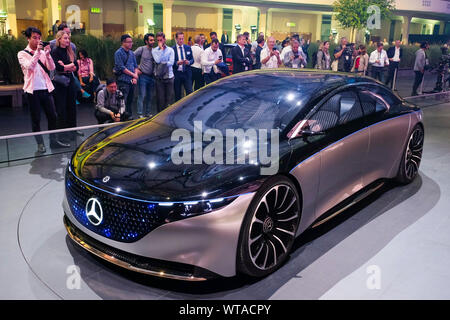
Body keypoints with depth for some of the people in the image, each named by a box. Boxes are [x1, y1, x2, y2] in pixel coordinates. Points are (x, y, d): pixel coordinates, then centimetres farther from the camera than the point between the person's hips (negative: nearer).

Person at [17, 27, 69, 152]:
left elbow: (52, 68, -1)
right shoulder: (22, 54, 0)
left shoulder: (43, 52, 11)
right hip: (33, 90, -4)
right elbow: (29, 66, -17)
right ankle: (40, 144, 11)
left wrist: (47, 54, -15)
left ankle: (53, 141, 16)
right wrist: (37, 52, -21)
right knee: (36, 119, 3)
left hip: (46, 89, 4)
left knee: (52, 116, 5)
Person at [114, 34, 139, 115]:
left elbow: (135, 66, 16)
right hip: (123, 81, -7)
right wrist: (133, 74, -8)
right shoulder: (118, 53, -5)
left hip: (132, 81, 7)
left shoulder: (131, 53, 16)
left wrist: (135, 78, 0)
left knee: (130, 101, 12)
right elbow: (121, 68, -12)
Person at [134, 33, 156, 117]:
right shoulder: (141, 49, -5)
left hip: (151, 77, 5)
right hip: (143, 76, -5)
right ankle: (140, 114, -1)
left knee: (149, 96, 11)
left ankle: (148, 113, 20)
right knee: (142, 96, -6)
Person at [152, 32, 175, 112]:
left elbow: (171, 62, -5)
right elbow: (157, 60, -14)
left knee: (170, 98, 3)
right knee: (160, 98, 2)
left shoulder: (170, 50, 6)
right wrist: (161, 49, -9)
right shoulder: (154, 50, 4)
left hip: (169, 76, 1)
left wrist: (162, 63, -11)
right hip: (159, 77, -1)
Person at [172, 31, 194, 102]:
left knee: (190, 92, -4)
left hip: (187, 73, 2)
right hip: (177, 74, -2)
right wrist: (177, 63, -21)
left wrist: (189, 62, -13)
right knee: (177, 94, 6)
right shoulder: (172, 49, -2)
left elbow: (192, 59, 9)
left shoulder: (188, 48, 8)